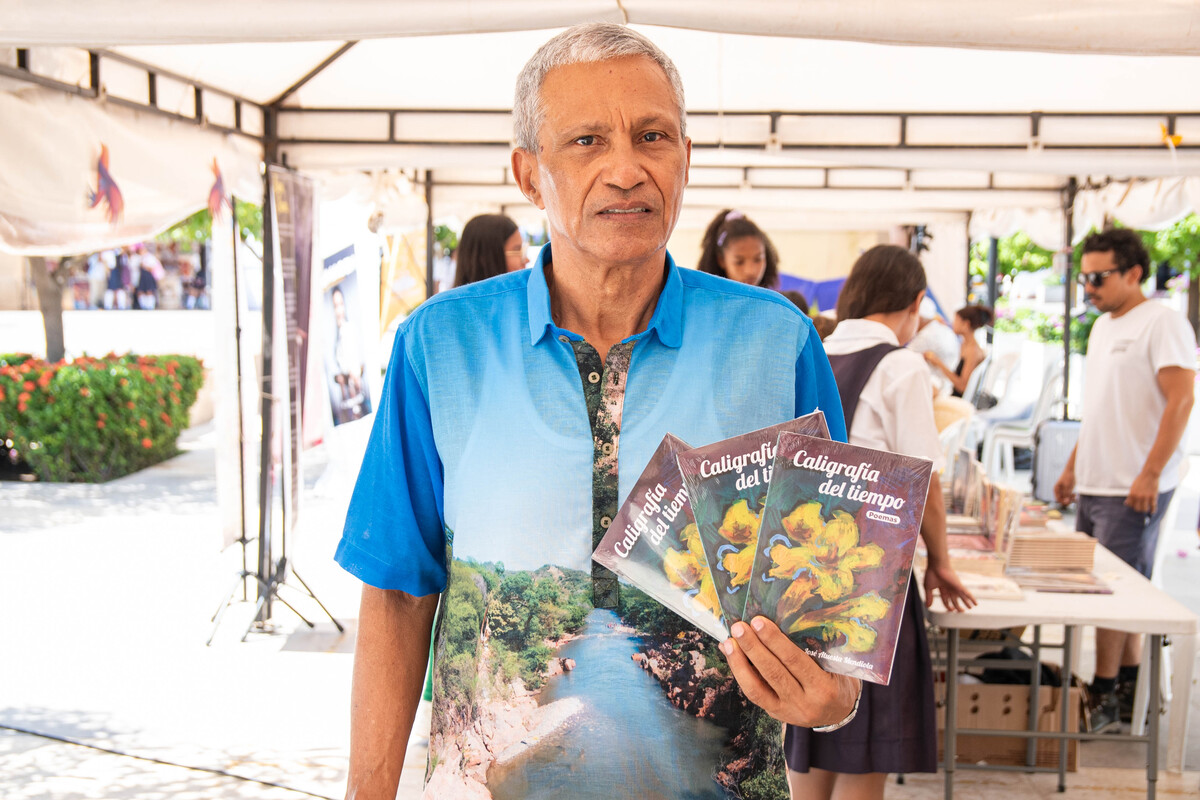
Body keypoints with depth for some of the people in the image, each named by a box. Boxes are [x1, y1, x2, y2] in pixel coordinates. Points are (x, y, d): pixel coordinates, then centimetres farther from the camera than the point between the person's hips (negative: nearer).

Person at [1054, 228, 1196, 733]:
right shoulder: (1103, 326, 17)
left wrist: (1150, 473, -22)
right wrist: (1073, 467, 20)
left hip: (1133, 489, -8)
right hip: (1096, 484, 8)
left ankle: (1105, 697, 5)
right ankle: (1130, 687, 21)